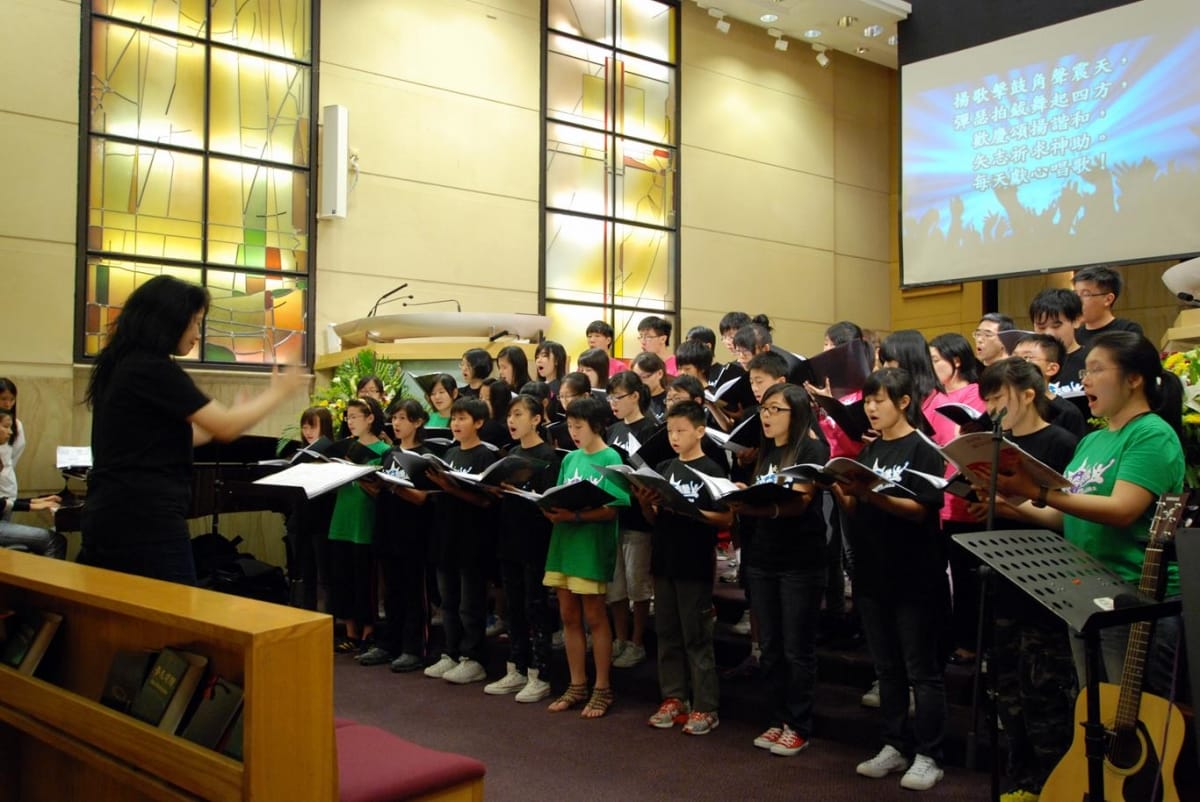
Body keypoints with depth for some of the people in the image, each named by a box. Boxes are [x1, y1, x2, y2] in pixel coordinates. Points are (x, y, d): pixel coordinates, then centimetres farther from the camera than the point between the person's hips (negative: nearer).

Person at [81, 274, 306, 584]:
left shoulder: (120, 366, 15)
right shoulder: (156, 369, -13)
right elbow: (226, 427, -13)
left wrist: (239, 411, 22)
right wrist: (277, 393, 1)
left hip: (111, 518, 9)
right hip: (146, 521, -9)